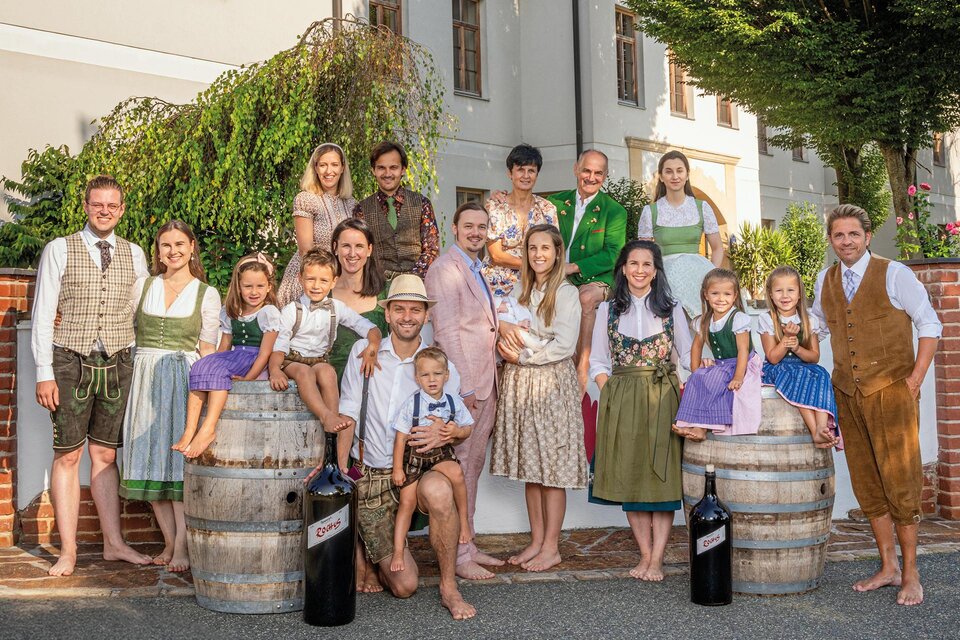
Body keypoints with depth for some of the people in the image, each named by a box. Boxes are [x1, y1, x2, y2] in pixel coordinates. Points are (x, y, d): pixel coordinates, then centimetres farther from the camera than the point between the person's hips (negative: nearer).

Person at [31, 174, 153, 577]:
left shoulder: (134, 254, 11)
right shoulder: (59, 250, 1)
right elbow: (43, 313, -1)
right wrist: (44, 372, -6)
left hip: (117, 364, 3)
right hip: (71, 362, -2)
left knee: (106, 455, 8)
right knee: (67, 455, -1)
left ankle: (114, 544, 14)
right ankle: (67, 552, 6)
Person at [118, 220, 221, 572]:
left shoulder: (207, 295, 3)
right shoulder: (143, 286, 10)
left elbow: (207, 349, 2)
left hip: (185, 380, -3)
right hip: (145, 378, 3)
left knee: (180, 458, -9)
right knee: (151, 458, 2)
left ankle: (181, 545, -7)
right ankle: (170, 541, 10)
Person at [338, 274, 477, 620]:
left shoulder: (443, 367, 3)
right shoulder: (364, 352, 3)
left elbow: (462, 427, 5)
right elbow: (348, 414, 2)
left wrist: (447, 433, -19)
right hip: (368, 475, 0)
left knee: (438, 488, -39)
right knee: (403, 585, -9)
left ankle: (449, 588, -17)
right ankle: (366, 555, 28)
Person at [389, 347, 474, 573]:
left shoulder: (454, 402, -3)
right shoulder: (412, 403, -11)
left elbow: (467, 430, 8)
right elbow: (401, 437, -7)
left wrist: (456, 431, -16)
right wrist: (397, 468, -8)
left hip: (441, 452, 1)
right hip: (414, 454, -1)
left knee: (456, 472, -30)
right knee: (407, 502, -4)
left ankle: (464, 520, -10)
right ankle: (398, 552, 5)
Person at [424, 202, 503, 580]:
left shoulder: (478, 270, 19)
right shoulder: (445, 269, -10)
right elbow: (446, 332, -16)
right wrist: (464, 387, -18)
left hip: (484, 384, 9)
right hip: (463, 385, -9)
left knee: (474, 465, 13)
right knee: (459, 467, -4)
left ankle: (468, 547, 22)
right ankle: (457, 556, 3)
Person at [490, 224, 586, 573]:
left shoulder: (566, 293, -6)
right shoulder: (521, 289, 13)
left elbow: (565, 345, -13)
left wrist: (522, 356, -11)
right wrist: (506, 348, -2)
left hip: (552, 383, -6)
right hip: (520, 383, 6)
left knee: (552, 468, -1)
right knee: (529, 466, 8)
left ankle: (551, 547, 7)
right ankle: (536, 541, 17)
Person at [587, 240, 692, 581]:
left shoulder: (671, 308, 8)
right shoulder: (608, 310, 9)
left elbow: (687, 354, 9)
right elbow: (598, 362, 8)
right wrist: (613, 395, -5)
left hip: (662, 399, -1)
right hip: (621, 401, 1)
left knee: (662, 476, -4)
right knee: (629, 476, 2)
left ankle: (656, 559, 0)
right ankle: (645, 554, 12)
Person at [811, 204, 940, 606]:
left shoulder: (894, 275, -4)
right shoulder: (825, 281, 9)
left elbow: (929, 324, -1)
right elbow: (817, 322, 26)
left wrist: (915, 379, -6)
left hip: (891, 392, -4)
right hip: (847, 393, 5)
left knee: (899, 481, -3)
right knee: (866, 483, 7)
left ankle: (910, 575, 7)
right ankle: (888, 568, 18)